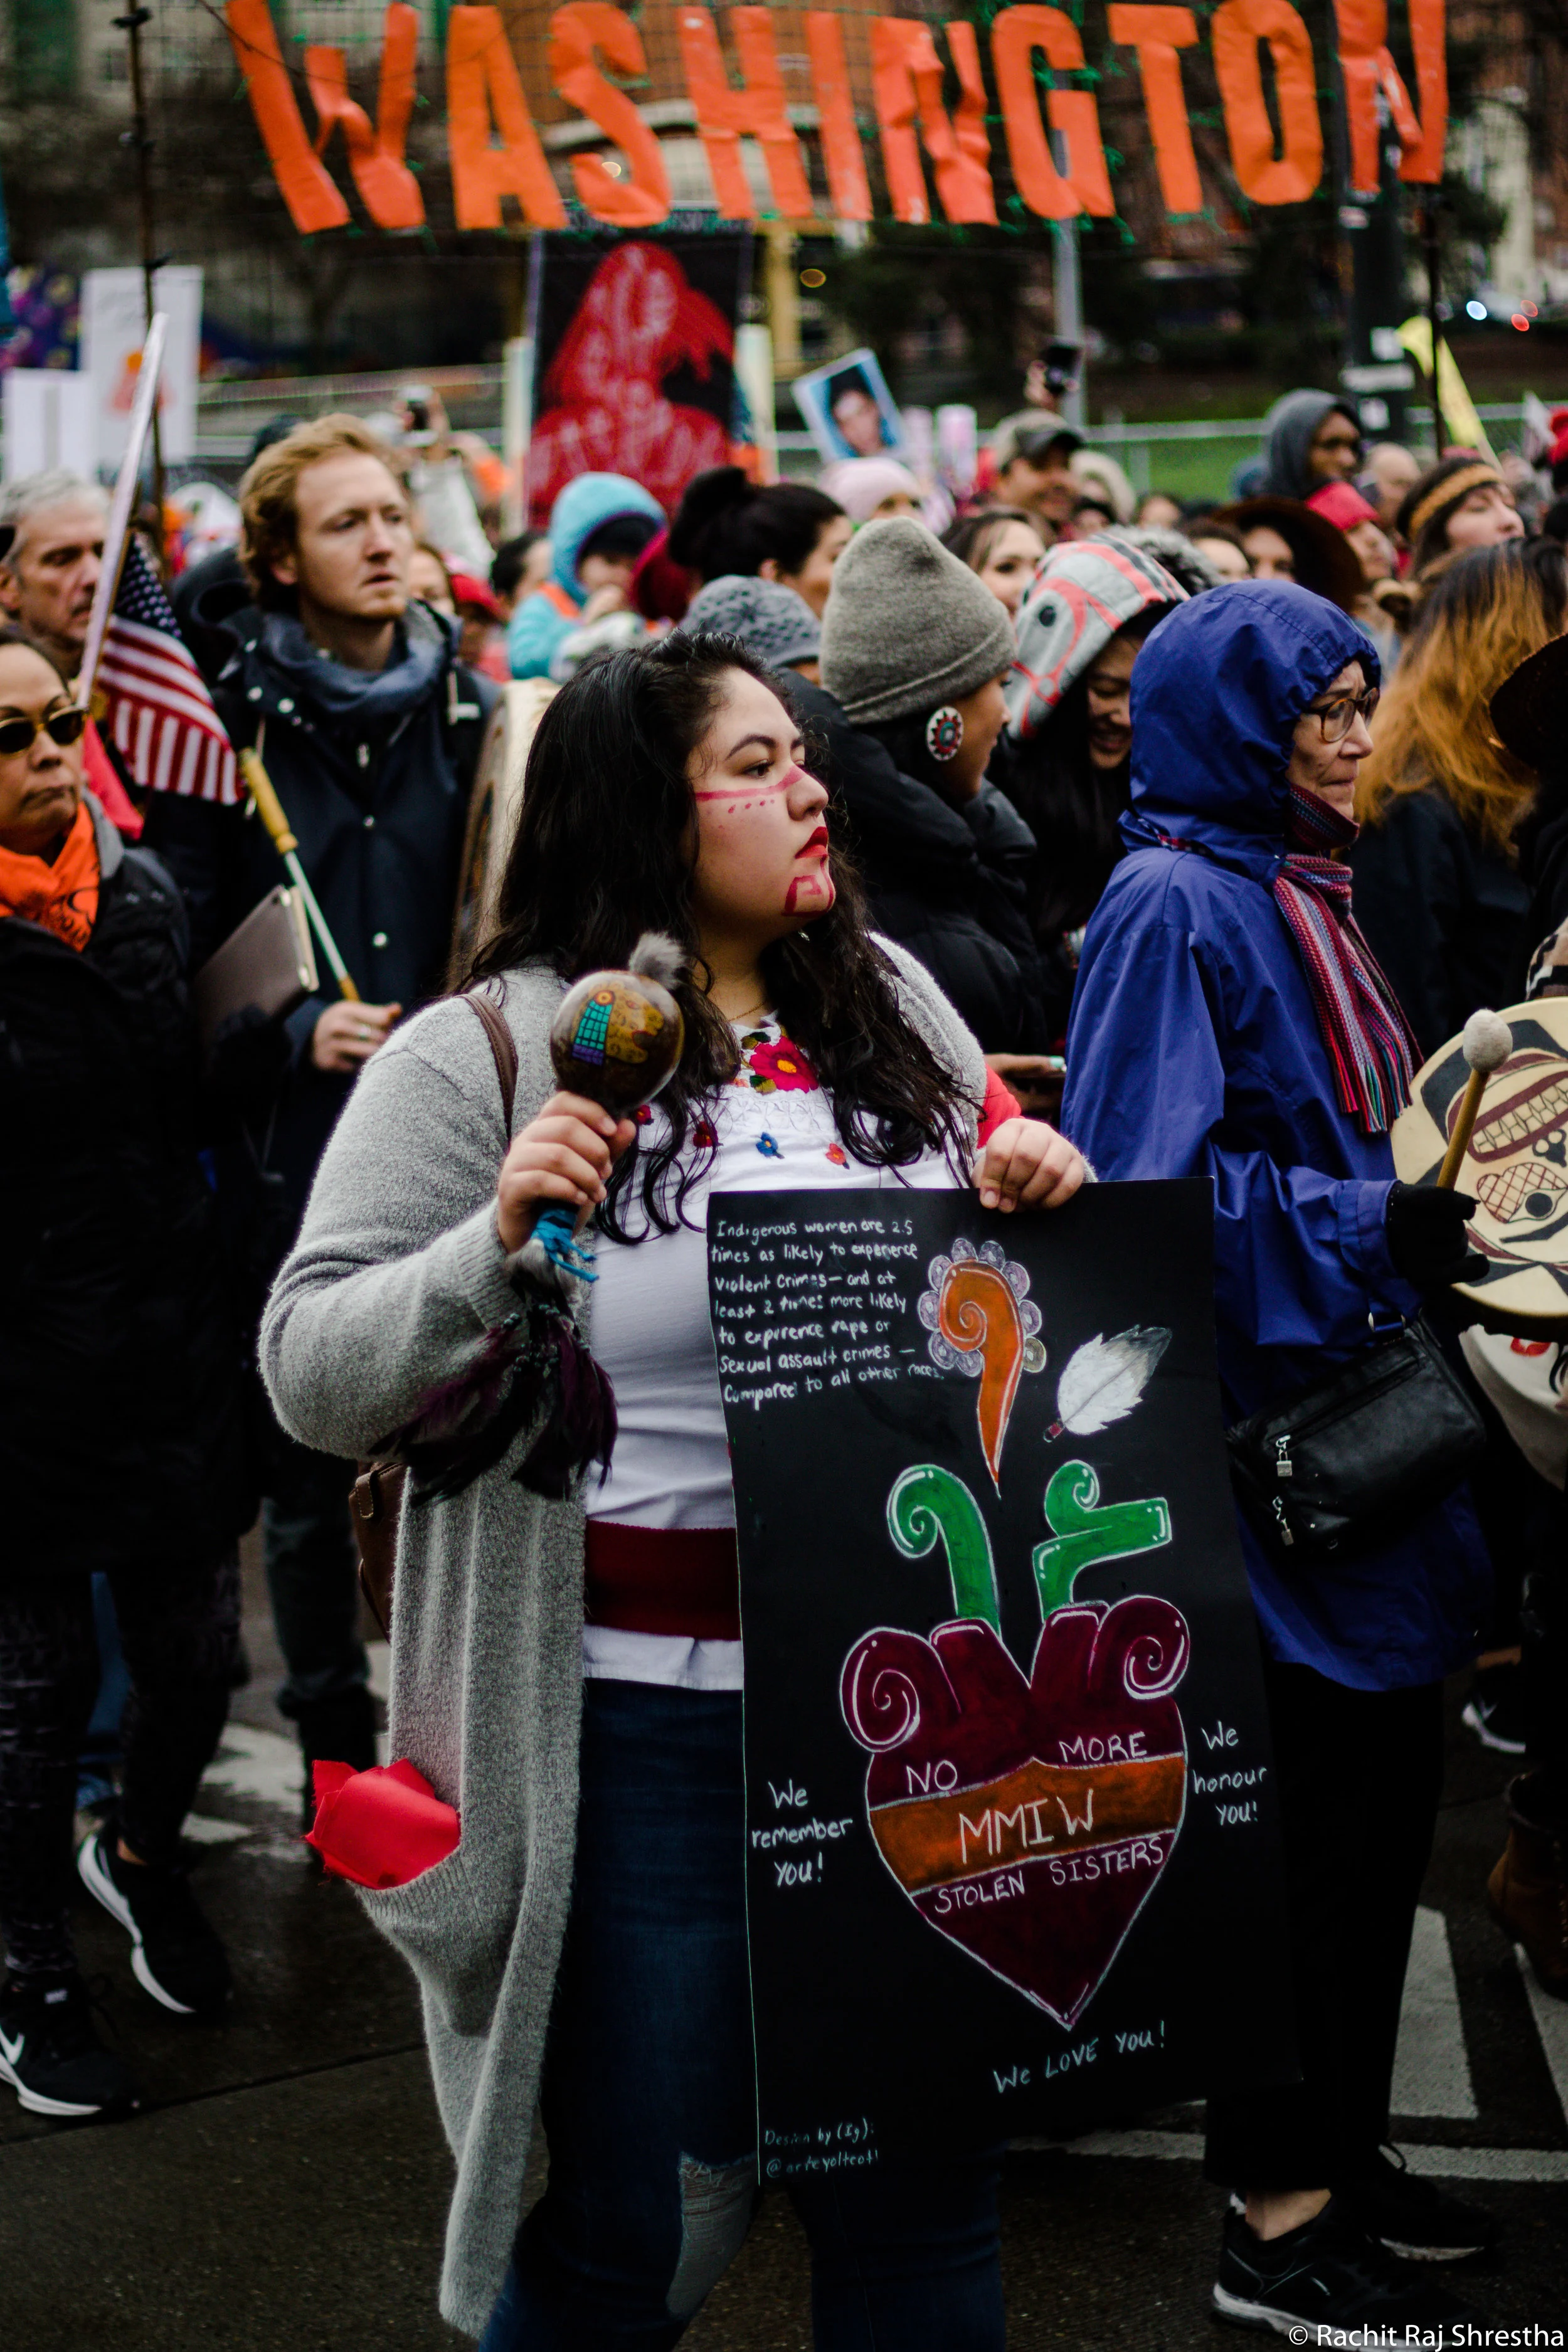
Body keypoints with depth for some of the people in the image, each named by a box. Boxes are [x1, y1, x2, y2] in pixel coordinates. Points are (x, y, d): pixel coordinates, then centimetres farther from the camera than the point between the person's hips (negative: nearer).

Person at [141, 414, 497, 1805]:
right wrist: (293, 1031, -17)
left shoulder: (466, 710, 9)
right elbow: (180, 956, -3)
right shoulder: (233, 726, -1)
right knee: (311, 1466, 7)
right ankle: (335, 1750, 20)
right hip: (296, 1151, -2)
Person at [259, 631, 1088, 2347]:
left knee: (923, 2196, 15)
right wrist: (497, 1246, -25)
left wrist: (1039, 1191, -1)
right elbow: (314, 1376, -9)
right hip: (648, 1722, -5)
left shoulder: (888, 1001, 9)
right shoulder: (480, 1058, -6)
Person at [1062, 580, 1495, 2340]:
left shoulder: (1294, 894, 15)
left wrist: (1434, 1208, 7)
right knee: (1313, 1804, -4)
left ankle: (1339, 2147, 27)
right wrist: (1369, 1230, -21)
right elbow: (1148, 1185, -19)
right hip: (1250, 1418, -9)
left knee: (1387, 1781, 14)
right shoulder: (1173, 904, -13)